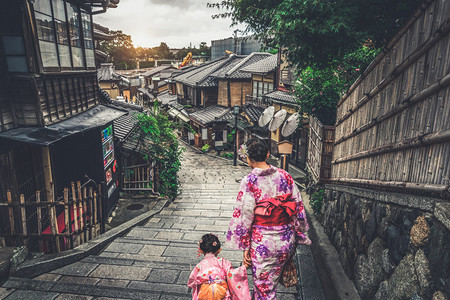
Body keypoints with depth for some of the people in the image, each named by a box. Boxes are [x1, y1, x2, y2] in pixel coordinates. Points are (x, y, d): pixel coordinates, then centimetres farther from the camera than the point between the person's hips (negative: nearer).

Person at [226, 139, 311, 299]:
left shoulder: (249, 181, -15)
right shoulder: (285, 176, -2)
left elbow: (245, 216, -14)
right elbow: (298, 207, 3)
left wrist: (245, 247, -4)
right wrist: (299, 236, 16)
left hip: (263, 243, -4)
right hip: (287, 242, 5)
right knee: (271, 282, 27)